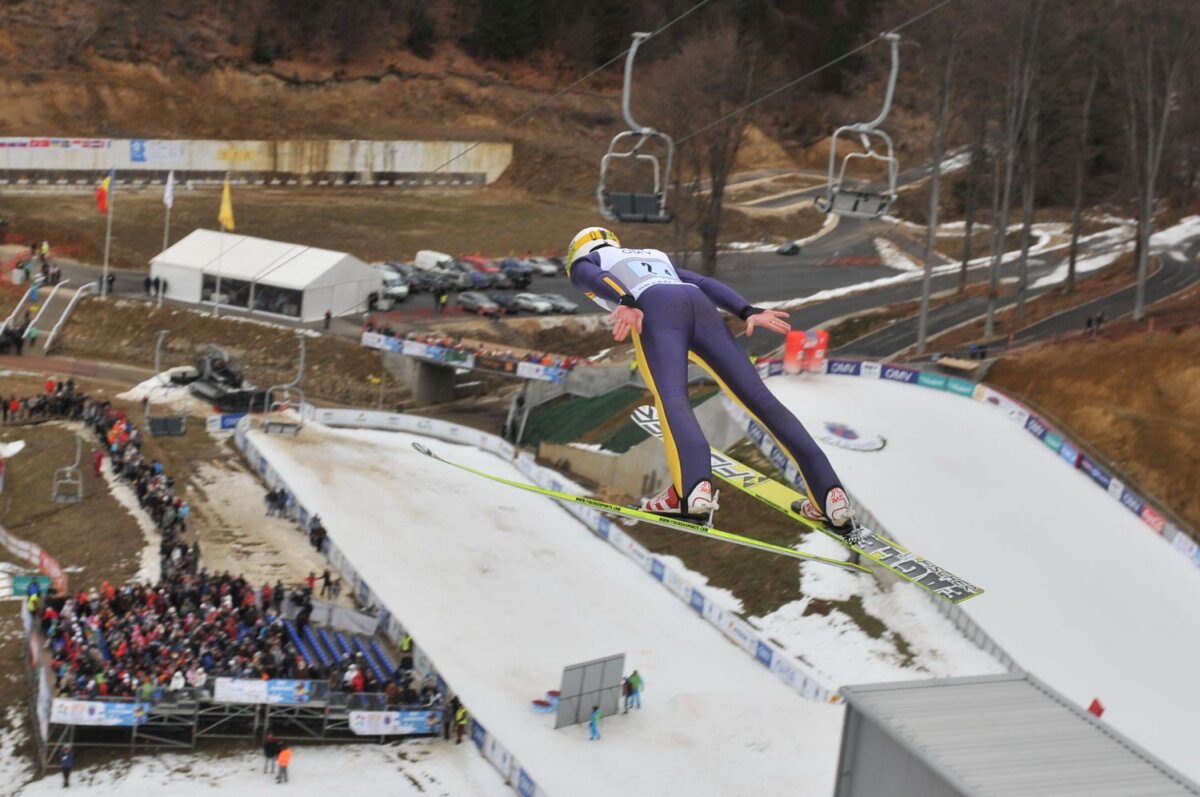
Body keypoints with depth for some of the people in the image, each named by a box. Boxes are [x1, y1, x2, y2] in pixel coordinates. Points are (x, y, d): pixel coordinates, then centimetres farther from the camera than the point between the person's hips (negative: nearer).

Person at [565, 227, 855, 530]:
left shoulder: (583, 264, 29)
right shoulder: (656, 257, 43)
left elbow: (599, 278, 4)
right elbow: (705, 283, 26)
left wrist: (626, 304, -16)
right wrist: (748, 312, 11)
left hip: (655, 309, -5)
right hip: (700, 306, 5)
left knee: (671, 395, -26)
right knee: (758, 396, -4)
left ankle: (693, 488, -52)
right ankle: (830, 495, -15)